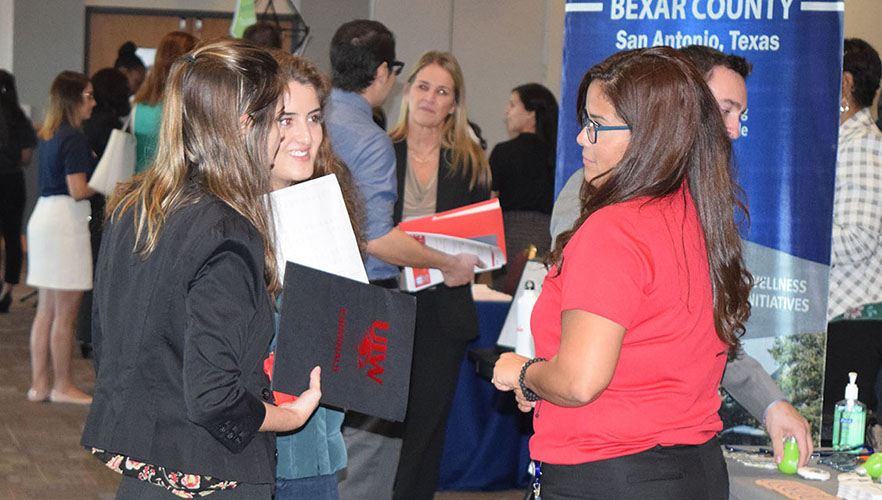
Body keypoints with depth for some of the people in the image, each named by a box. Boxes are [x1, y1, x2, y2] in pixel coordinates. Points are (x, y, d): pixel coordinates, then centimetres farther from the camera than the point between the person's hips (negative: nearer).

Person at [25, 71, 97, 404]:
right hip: (66, 220, -9)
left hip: (43, 214, 9)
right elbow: (78, 190, -19)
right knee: (66, 312, -1)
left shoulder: (48, 134, 13)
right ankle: (62, 386, 5)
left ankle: (39, 383, 16)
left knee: (46, 310, 12)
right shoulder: (74, 138, -14)